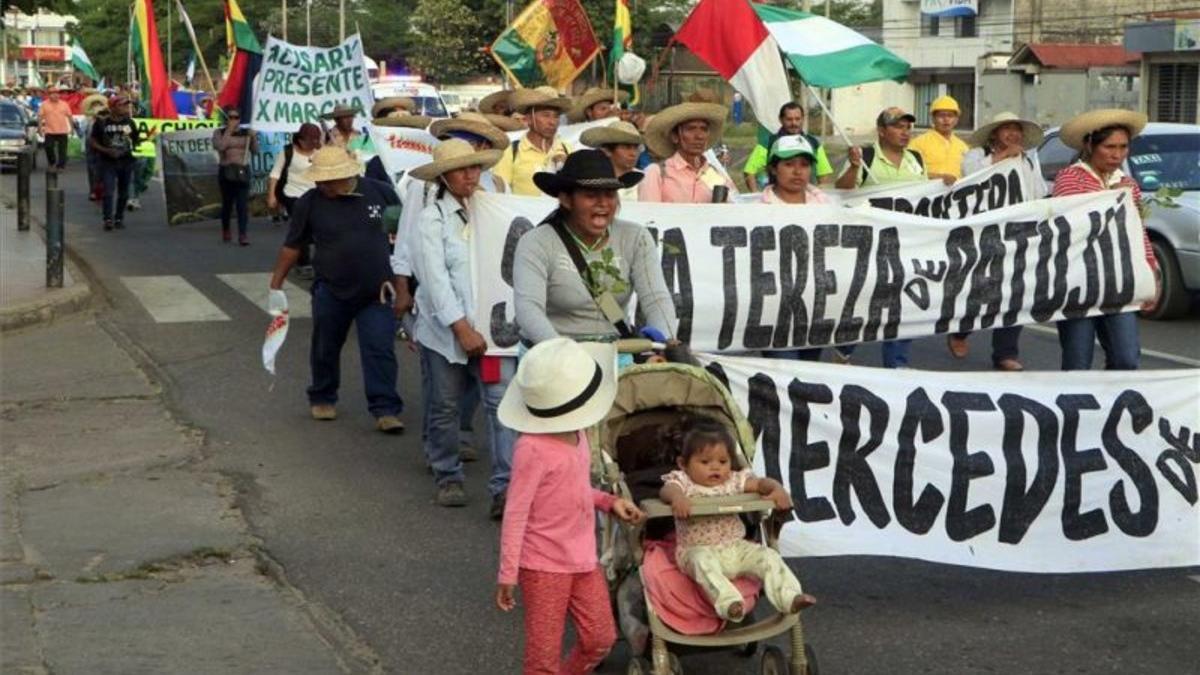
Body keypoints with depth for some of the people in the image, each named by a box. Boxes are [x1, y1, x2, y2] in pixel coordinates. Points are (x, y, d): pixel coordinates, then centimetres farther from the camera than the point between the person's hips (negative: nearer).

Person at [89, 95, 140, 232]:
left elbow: (136, 139, 14)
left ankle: (119, 219, 20)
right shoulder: (101, 123, -3)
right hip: (108, 162, -4)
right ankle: (108, 219, -14)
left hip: (126, 161, 4)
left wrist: (145, 139, -4)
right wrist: (106, 150, -14)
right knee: (109, 191, -13)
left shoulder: (129, 123, 7)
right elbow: (92, 141, -3)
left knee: (123, 193, 9)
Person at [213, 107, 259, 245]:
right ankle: (225, 230, 29)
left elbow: (255, 150, 3)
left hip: (243, 171, 1)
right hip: (226, 171, -1)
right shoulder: (219, 133, 2)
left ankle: (242, 235, -14)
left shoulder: (246, 133, 7)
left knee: (243, 203, -10)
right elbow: (220, 146, -17)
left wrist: (253, 137, -13)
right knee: (227, 203, 8)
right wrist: (229, 130, -14)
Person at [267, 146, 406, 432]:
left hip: (376, 293, -1)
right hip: (330, 292, 1)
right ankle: (322, 399, 35)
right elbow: (292, 246, 5)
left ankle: (385, 411, -4)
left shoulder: (381, 193, -5)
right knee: (325, 349, 13)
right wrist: (276, 285, 4)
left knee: (380, 351, -7)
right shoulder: (310, 204, -4)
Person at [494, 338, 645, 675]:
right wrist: (507, 574, -17)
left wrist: (609, 501, 3)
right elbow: (515, 513, -19)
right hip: (544, 565, -8)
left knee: (600, 638, 16)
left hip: (583, 560, 8)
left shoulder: (575, 434, 1)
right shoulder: (533, 448, -23)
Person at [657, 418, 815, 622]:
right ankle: (728, 602, -52)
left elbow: (759, 483, 5)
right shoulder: (683, 482, 0)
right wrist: (677, 497, -44)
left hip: (736, 548, 5)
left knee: (768, 556, -14)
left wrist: (777, 489, -17)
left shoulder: (734, 481, 11)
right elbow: (666, 490, -20)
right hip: (698, 550, -5)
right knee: (704, 561, -38)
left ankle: (789, 597, -20)